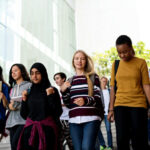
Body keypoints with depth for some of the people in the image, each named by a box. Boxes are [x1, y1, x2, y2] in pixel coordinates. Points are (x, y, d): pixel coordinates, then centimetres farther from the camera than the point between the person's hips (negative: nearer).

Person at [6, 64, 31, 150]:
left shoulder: (29, 85, 1)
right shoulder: (13, 88, 21)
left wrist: (16, 105, -9)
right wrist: (10, 106, 0)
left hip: (24, 120, -6)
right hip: (12, 120, 6)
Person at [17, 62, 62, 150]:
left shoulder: (52, 90, 0)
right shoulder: (29, 92, 10)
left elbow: (58, 113, -8)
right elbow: (24, 115, 11)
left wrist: (50, 96, -14)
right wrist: (24, 100, -1)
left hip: (47, 130, -3)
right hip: (30, 130, 3)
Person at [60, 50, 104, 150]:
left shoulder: (93, 77, 7)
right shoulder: (70, 81, 17)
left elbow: (98, 98, 0)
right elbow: (68, 104, 16)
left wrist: (86, 101, -20)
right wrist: (63, 91, 0)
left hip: (91, 118, -3)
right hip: (74, 120, 3)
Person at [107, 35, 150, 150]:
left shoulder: (141, 63, 1)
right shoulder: (116, 65, 10)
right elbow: (113, 88, 11)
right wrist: (111, 109, 8)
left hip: (138, 105, -2)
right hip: (120, 106, 3)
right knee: (122, 140, -2)